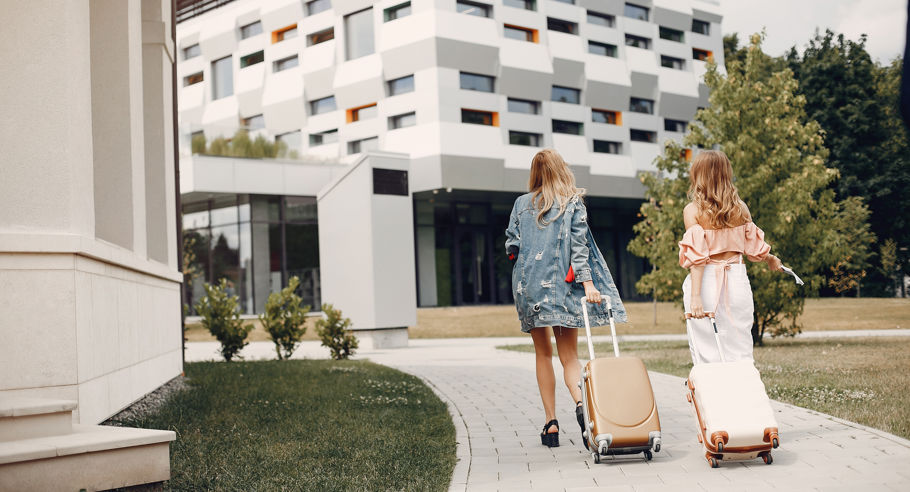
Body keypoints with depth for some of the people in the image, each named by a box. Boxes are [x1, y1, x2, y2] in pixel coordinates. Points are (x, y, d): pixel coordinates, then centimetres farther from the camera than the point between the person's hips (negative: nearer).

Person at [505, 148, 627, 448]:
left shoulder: (522, 204, 6)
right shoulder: (573, 203, 2)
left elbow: (511, 246, 4)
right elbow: (579, 244, -7)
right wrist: (587, 282, -11)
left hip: (528, 286, 1)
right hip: (562, 287, -1)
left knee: (543, 354, 11)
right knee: (569, 355, 4)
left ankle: (551, 422, 6)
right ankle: (580, 401, -25)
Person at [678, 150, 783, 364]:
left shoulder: (693, 210, -8)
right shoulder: (740, 208, 2)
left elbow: (697, 256, -15)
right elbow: (753, 246, 9)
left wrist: (695, 295, -18)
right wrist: (771, 259, 31)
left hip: (706, 282, -3)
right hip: (736, 281, 3)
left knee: (706, 351, 4)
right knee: (739, 350, 11)